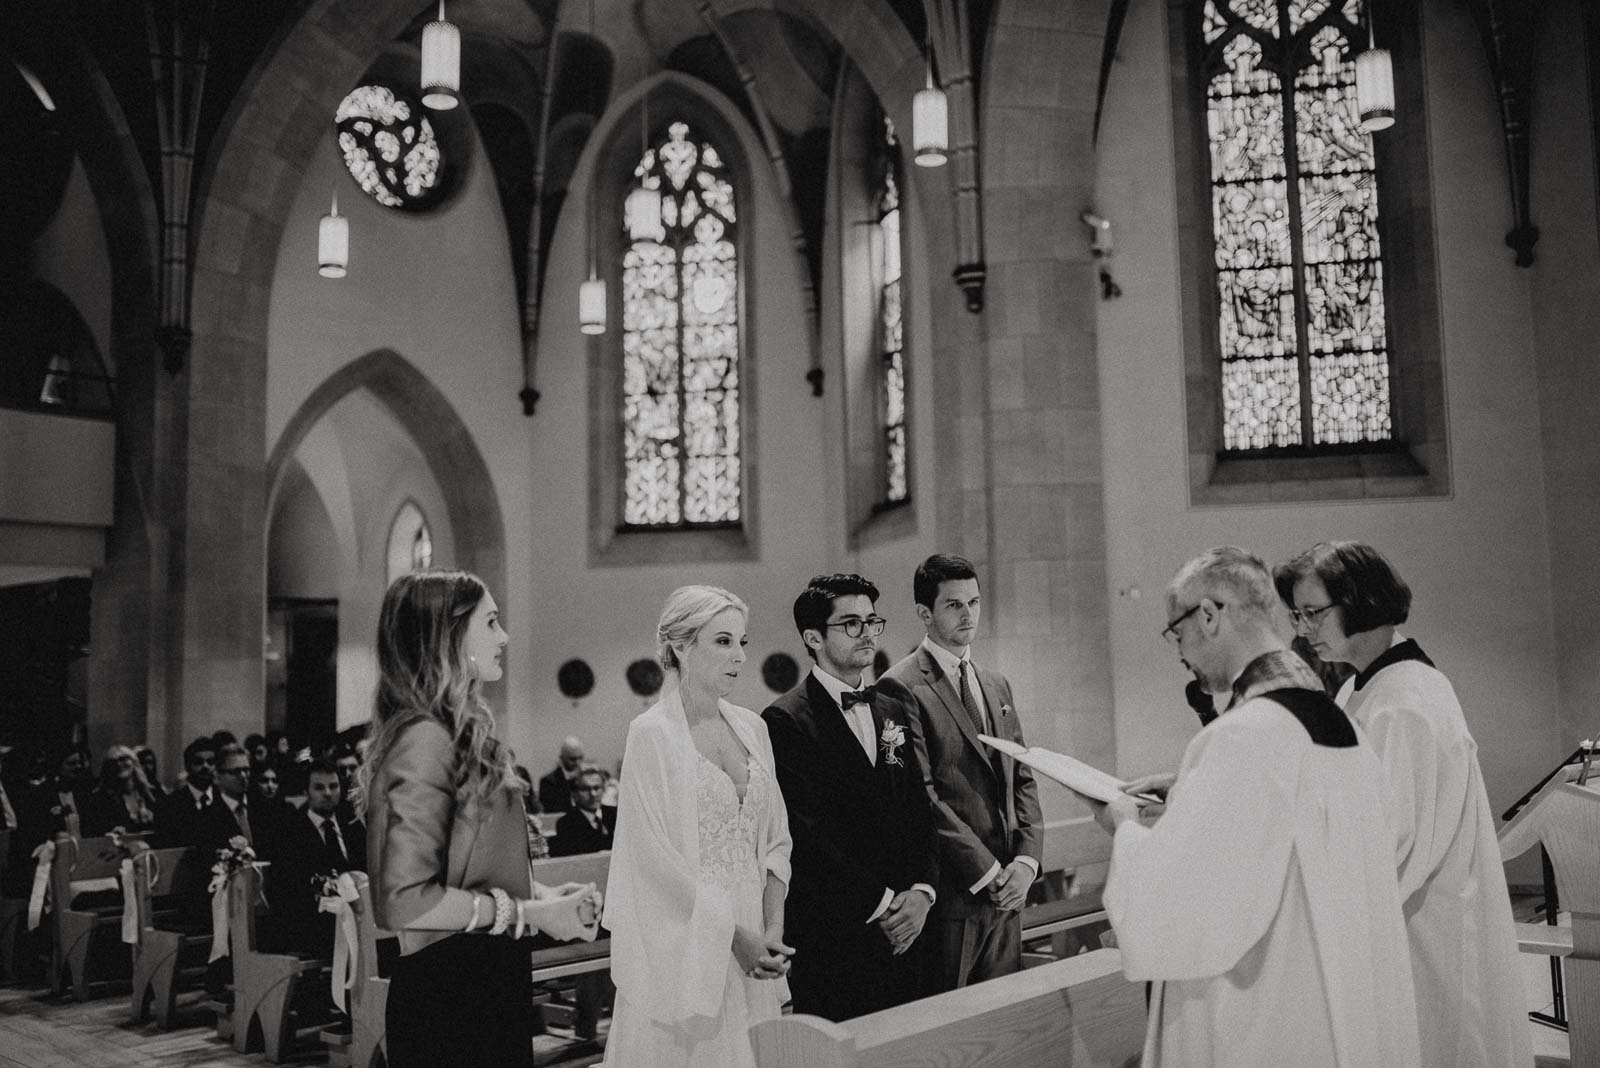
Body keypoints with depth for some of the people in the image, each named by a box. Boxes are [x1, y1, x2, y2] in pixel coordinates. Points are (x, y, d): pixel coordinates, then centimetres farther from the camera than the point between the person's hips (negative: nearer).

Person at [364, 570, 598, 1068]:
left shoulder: (462, 731, 10)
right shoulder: (425, 739, -19)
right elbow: (404, 900, -24)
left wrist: (541, 893, 3)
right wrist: (529, 913, -17)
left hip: (487, 980, 9)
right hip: (450, 991, -9)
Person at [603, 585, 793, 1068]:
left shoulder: (751, 726, 6)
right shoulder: (652, 732, -11)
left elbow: (774, 838, 9)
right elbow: (659, 856, -13)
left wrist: (773, 927, -3)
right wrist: (733, 934, -13)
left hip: (752, 940, 5)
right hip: (684, 942, -5)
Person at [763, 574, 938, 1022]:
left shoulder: (894, 712, 14)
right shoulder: (786, 721, -10)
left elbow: (920, 812, 13)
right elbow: (806, 834, -16)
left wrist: (922, 892, -3)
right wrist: (882, 904, -14)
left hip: (904, 934, 6)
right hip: (832, 940, -6)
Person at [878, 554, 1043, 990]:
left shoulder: (996, 685, 16)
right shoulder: (901, 688, -10)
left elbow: (1022, 779, 15)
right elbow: (920, 795, -15)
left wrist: (1026, 860, 1)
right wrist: (985, 871, -13)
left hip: (1006, 889, 7)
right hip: (949, 890, -7)